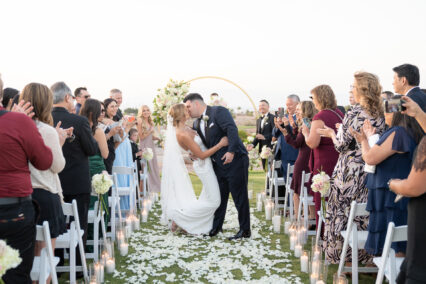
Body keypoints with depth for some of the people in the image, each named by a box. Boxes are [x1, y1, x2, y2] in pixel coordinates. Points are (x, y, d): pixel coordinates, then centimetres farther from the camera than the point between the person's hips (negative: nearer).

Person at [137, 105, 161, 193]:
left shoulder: (151, 122, 13)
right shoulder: (140, 122, -7)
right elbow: (141, 137, -9)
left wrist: (158, 138, 0)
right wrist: (150, 131, -17)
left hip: (151, 146, 7)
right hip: (144, 146, -7)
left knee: (154, 167, 9)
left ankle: (154, 188, 17)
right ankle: (147, 189, 1)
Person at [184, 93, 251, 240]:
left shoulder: (219, 111, -11)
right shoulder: (197, 123, 13)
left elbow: (232, 130, -23)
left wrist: (231, 151, -30)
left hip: (234, 160, -8)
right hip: (218, 163, 8)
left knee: (239, 196, -1)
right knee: (219, 196, 16)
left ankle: (245, 230, 10)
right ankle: (216, 226, 30)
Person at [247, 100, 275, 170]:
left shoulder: (273, 118, -5)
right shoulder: (258, 120, 18)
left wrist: (264, 137, -23)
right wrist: (253, 144, 0)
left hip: (271, 148, -7)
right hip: (263, 149, 7)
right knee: (266, 169, 9)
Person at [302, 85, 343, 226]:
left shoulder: (320, 117, -15)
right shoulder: (340, 114, 9)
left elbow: (312, 143, -22)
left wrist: (306, 132, -2)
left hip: (324, 164, -8)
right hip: (339, 163, 8)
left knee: (322, 201, 1)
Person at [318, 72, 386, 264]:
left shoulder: (353, 114, -15)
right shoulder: (380, 115, 5)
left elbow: (342, 144, -14)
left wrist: (332, 134, 6)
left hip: (351, 172, -6)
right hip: (372, 172, 7)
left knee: (344, 212, 5)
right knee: (366, 212, 14)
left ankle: (344, 256, 12)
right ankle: (366, 256, 22)